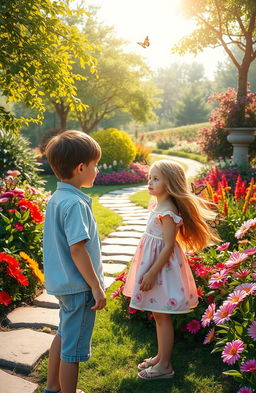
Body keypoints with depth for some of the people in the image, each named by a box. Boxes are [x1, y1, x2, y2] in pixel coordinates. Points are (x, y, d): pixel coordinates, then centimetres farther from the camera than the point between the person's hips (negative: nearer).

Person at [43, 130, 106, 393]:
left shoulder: (56, 199, 6)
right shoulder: (75, 203, -23)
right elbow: (77, 249, -25)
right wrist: (96, 287, -17)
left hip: (62, 283, 10)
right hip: (78, 287, -10)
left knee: (63, 336, 25)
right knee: (73, 348, 6)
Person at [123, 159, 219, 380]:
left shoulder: (168, 212, -21)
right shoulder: (160, 206, 8)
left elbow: (168, 247, -22)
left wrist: (151, 273, -21)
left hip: (162, 267, -9)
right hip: (155, 265, 9)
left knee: (162, 317, 3)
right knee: (158, 316, 19)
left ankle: (164, 366, 17)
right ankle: (160, 356, 34)